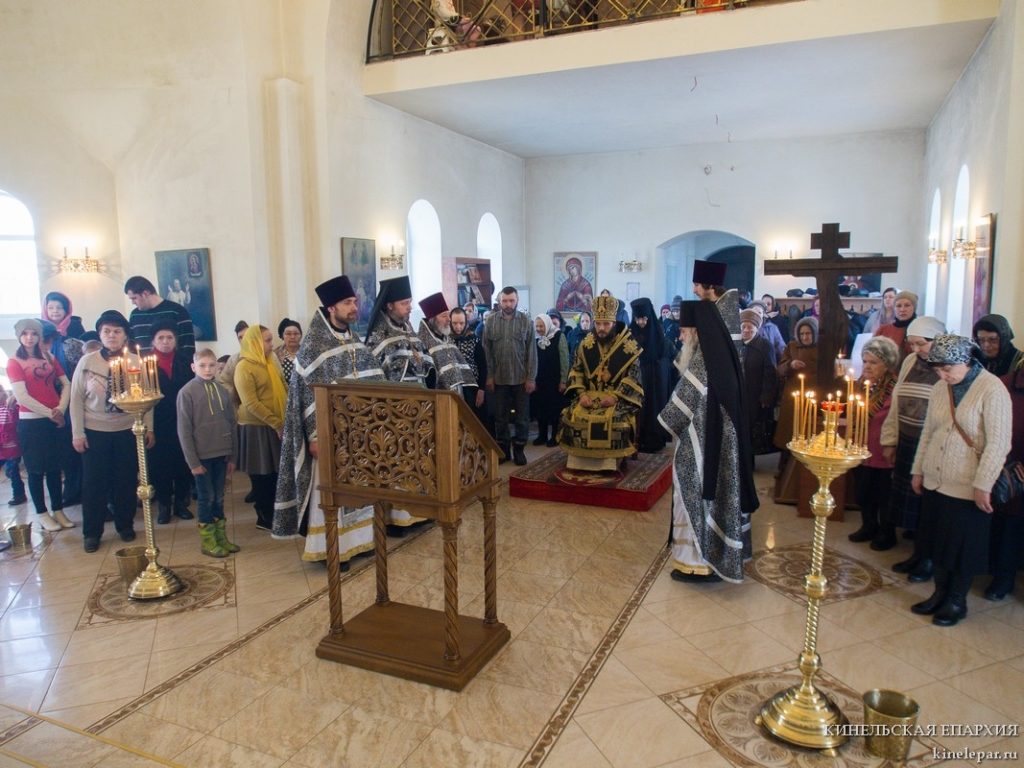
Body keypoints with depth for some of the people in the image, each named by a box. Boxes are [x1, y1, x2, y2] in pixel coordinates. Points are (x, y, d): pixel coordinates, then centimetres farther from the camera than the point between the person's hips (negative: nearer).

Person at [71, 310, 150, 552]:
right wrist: (78, 433, -4)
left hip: (128, 431, 1)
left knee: (126, 480, 10)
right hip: (95, 432, 0)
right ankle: (92, 532, 19)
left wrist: (149, 428, 1)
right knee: (94, 482, 5)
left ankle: (125, 525, 28)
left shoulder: (137, 362, -4)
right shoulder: (87, 362, -4)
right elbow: (76, 399, -2)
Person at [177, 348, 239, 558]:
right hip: (202, 455, -4)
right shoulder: (187, 392, -7)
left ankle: (221, 536, 24)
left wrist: (232, 456, 9)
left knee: (219, 497, 13)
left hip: (221, 454, 4)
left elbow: (231, 424, 9)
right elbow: (184, 430, -8)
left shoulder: (222, 391, 5)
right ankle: (207, 541, 17)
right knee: (206, 497, 5)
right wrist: (192, 461, -10)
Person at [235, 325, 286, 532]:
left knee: (276, 472, 11)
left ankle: (274, 513, 23)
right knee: (262, 475, 4)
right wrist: (276, 424, -21)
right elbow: (251, 404, -19)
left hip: (277, 427, 7)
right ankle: (265, 518, 16)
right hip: (256, 428, -7)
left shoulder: (270, 363, 12)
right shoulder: (244, 367, -13)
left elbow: (284, 390, 16)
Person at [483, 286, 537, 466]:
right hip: (499, 378, 1)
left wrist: (531, 378, -6)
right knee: (500, 417, 10)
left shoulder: (526, 321, -2)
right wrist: (489, 376, -2)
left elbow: (531, 351, -3)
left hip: (521, 378, -1)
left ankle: (519, 449, 20)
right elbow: (487, 351, 1)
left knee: (522, 417, 7)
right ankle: (503, 449, 23)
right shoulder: (490, 321, 0)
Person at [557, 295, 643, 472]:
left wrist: (615, 396, -20)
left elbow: (634, 375, -8)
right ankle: (579, 461, -9)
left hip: (618, 397, -3)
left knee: (615, 420, -33)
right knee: (573, 416, -23)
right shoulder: (586, 343, 7)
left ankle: (609, 462, -17)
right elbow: (576, 370, 8)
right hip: (589, 395, 3)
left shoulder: (629, 345, -4)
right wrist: (581, 393, -9)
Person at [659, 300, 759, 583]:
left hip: (700, 444, -9)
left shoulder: (701, 361, -21)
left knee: (695, 498, 3)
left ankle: (696, 562, 14)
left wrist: (664, 421, -1)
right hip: (719, 440, 9)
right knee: (712, 496, 17)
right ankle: (714, 556, 29)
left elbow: (681, 403, -16)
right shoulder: (720, 355, 6)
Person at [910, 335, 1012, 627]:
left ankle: (957, 601, 23)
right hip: (935, 482, 6)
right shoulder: (940, 389, 6)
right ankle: (940, 594, 30)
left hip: (967, 488, -6)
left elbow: (998, 442, -16)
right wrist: (918, 470, 13)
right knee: (938, 542, 15)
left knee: (964, 547, 7)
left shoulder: (992, 390, -14)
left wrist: (983, 485, -16)